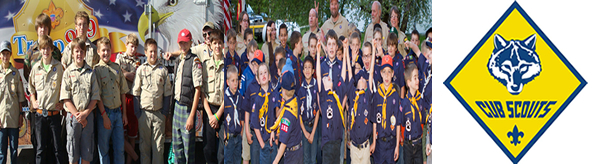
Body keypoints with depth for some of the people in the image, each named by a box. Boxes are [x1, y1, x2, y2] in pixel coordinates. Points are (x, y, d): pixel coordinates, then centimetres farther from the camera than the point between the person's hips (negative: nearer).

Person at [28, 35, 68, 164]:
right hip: (40, 114, 2)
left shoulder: (58, 66, 0)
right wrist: (33, 102, 7)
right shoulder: (35, 67, 6)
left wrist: (62, 103, 0)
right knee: (40, 148, 6)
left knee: (58, 148, 2)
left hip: (54, 113, -2)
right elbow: (31, 87, 19)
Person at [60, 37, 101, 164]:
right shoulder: (68, 72, 2)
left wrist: (85, 114, -9)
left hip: (88, 116, 1)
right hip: (73, 115, -1)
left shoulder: (91, 72, 6)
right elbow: (66, 98, -2)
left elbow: (95, 97, 3)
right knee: (73, 152, 3)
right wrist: (77, 115, -11)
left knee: (87, 151, 5)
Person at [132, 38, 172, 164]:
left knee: (159, 144, 3)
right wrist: (137, 113, -2)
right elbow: (135, 93, 4)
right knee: (144, 143, 7)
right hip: (144, 112, 0)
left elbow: (167, 93, 8)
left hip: (159, 113, 0)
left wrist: (164, 111, 1)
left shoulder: (163, 70, 4)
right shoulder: (141, 69, 2)